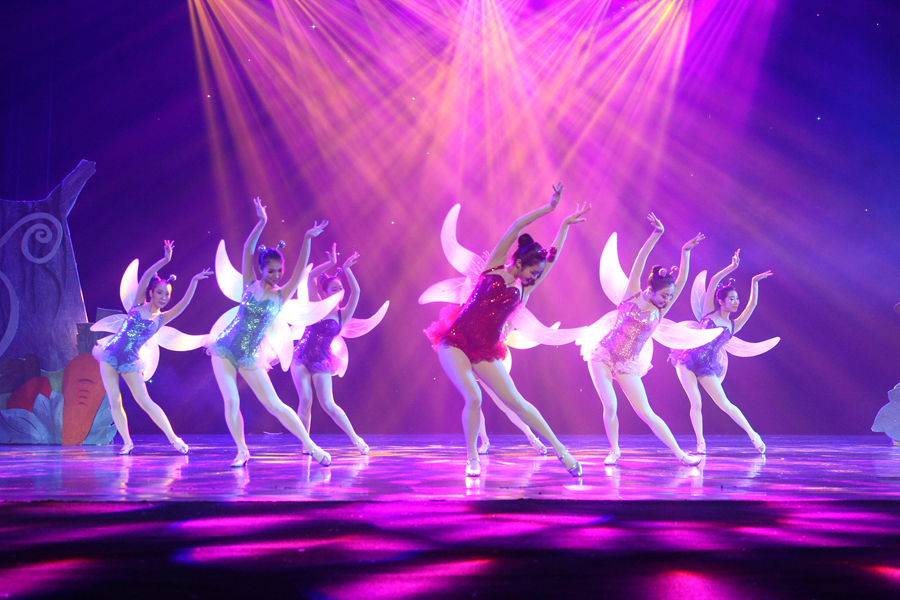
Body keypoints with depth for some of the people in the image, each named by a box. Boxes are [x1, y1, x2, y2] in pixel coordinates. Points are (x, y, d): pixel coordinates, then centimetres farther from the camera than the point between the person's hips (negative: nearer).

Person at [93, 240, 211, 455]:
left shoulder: (161, 319, 2)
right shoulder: (138, 305, 0)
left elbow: (184, 303, -10)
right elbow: (145, 277, -11)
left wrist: (194, 281, -20)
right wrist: (165, 260, -20)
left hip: (130, 362, 0)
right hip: (110, 356, 0)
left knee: (145, 402, -6)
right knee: (114, 402, -1)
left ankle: (173, 438, 0)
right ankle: (127, 442, 10)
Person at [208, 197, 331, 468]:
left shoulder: (281, 295, 0)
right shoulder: (251, 284, 2)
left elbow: (300, 269, -11)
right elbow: (247, 249, -5)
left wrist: (307, 239, -20)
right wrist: (262, 222, -14)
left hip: (250, 357, -1)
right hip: (225, 349, 1)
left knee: (275, 405, -4)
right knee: (231, 401, -8)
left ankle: (311, 445, 2)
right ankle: (242, 451, 7)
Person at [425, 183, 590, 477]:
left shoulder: (523, 289, 13)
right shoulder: (494, 268, 4)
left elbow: (552, 257, 16)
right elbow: (515, 229, -2)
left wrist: (566, 224, 19)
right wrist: (549, 208, -2)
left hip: (485, 352, 4)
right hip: (455, 343, -4)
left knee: (516, 401, -3)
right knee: (473, 398, -19)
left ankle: (561, 451, 2)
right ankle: (472, 458, 1)